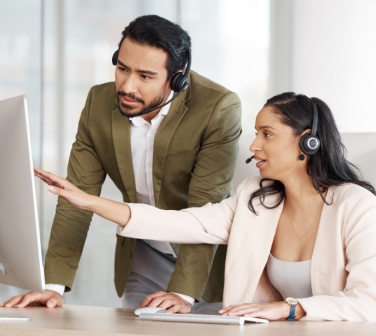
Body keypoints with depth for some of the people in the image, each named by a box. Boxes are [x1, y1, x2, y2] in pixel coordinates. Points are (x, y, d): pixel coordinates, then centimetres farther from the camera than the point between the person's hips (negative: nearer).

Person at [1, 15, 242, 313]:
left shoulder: (219, 109, -25)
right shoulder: (99, 103, -12)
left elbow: (204, 206, -28)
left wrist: (182, 293, -36)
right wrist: (54, 285, -23)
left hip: (209, 257, -3)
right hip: (142, 258, 3)